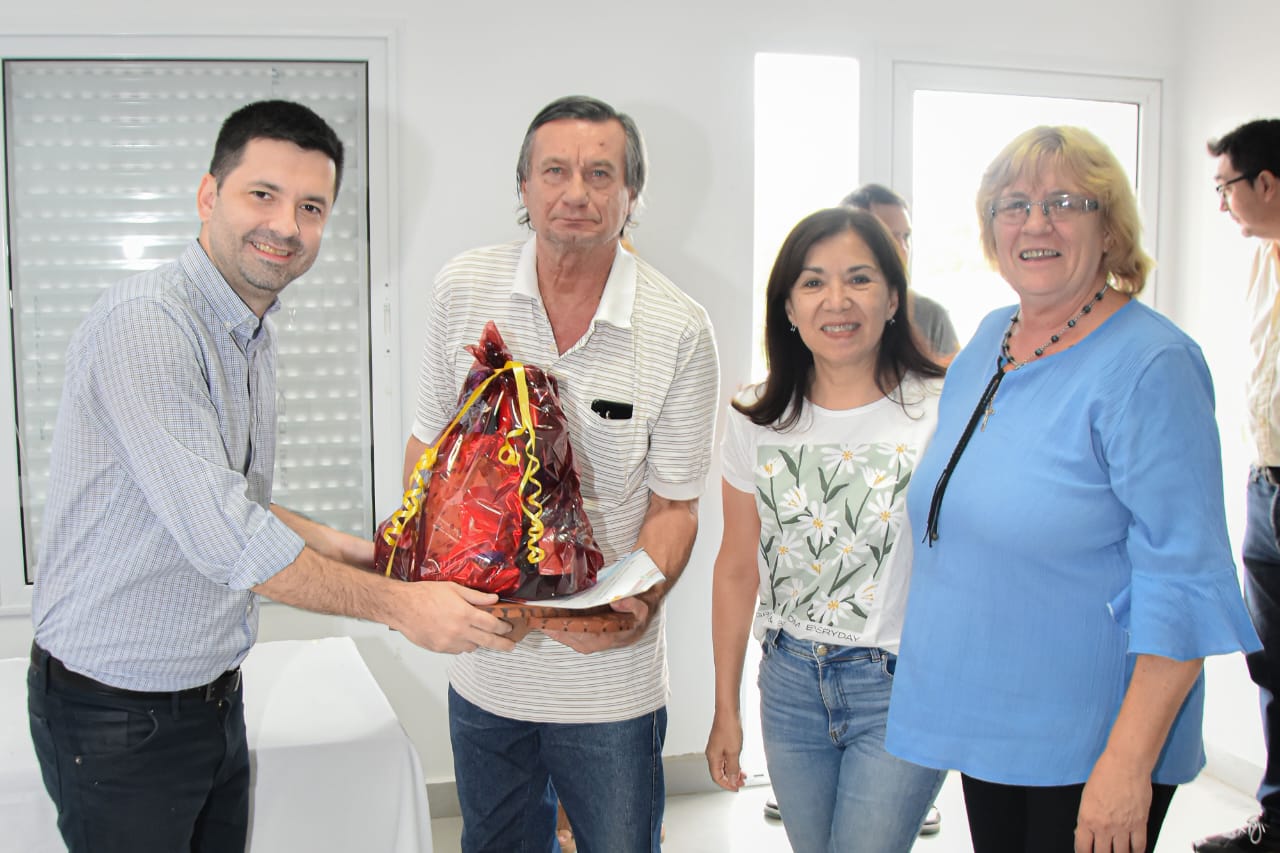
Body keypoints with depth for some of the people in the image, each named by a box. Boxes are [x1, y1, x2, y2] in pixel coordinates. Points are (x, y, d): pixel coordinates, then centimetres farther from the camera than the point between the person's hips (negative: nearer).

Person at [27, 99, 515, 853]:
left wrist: (341, 549, 6)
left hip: (215, 696, 8)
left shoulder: (255, 335, 8)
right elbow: (219, 536, -28)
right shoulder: (144, 323, -22)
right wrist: (399, 604, -22)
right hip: (118, 712, -8)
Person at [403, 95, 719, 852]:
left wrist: (638, 600, -23)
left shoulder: (680, 329, -12)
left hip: (611, 680, -2)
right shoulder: (464, 289, -5)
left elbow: (674, 503, -6)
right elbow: (430, 443, 6)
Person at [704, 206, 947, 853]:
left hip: (902, 687, -4)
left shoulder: (940, 411, -11)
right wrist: (725, 710, 10)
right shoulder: (757, 422, 0)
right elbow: (738, 569, 7)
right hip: (791, 682, 4)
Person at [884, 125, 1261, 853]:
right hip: (986, 721, 7)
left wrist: (1129, 761, -22)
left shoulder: (1150, 365, -17)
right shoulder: (988, 340, 6)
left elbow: (1182, 582, -20)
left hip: (1091, 747, -7)